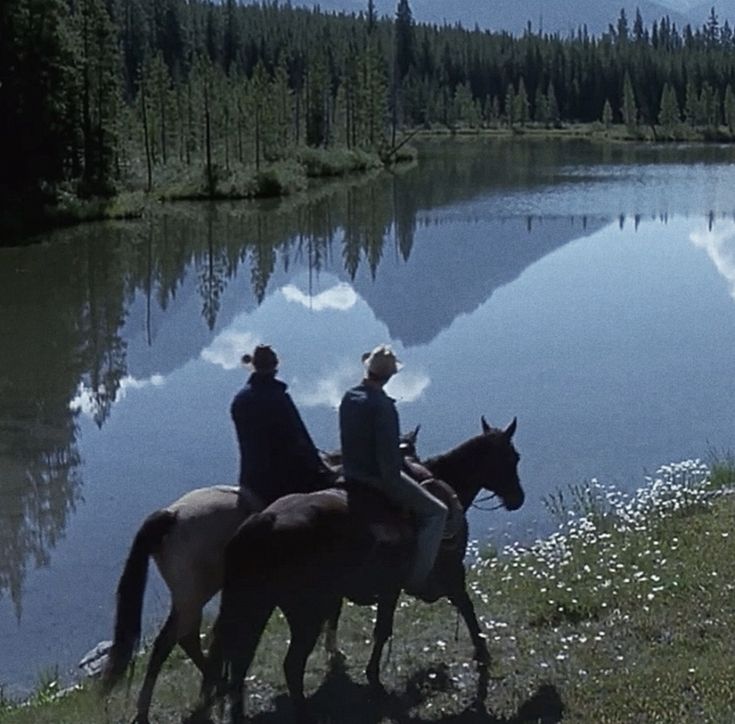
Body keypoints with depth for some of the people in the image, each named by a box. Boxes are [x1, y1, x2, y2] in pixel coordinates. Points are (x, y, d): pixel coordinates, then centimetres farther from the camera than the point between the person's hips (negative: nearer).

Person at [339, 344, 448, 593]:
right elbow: (388, 451, -23)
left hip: (352, 475, 9)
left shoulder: (348, 398, 3)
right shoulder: (383, 405, -22)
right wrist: (394, 481, -11)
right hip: (378, 477, -9)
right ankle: (418, 579, -7)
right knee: (436, 512, -2)